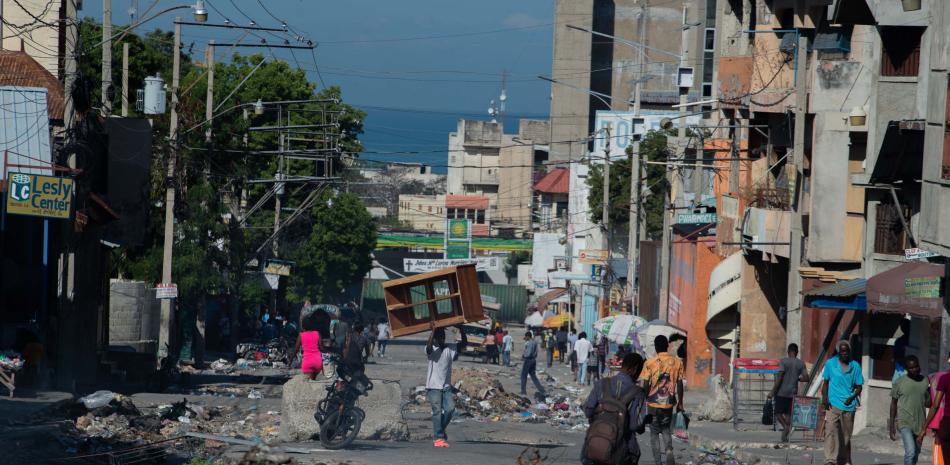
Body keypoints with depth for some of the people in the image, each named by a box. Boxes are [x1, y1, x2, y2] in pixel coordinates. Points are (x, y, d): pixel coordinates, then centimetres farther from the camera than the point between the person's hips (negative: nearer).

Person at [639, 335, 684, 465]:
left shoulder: (650, 363, -11)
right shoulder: (677, 362, -3)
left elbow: (643, 385, -11)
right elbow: (679, 384, 2)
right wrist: (680, 403, 12)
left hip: (653, 403, -2)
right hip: (668, 403, 2)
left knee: (654, 433, 11)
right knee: (666, 430, 21)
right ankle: (669, 450, -5)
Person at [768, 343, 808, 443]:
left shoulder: (784, 362, -7)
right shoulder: (801, 364, 4)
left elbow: (779, 378, -13)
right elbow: (806, 378, 0)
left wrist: (773, 391, -10)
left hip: (781, 392, -4)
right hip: (792, 393, 4)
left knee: (778, 412, 5)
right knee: (788, 414, 9)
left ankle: (786, 426, -22)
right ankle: (785, 436, 4)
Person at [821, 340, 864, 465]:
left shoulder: (855, 366, 5)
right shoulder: (830, 364, 3)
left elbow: (859, 386, 9)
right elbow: (825, 382, 10)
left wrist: (852, 397, -10)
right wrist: (825, 399, -4)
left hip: (848, 406, 2)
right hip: (833, 405, -2)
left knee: (846, 436, 10)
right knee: (830, 431, -17)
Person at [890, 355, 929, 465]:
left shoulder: (925, 381, 6)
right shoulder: (900, 382, -2)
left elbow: (927, 403, 9)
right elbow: (893, 404, 4)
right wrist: (891, 427, 2)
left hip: (920, 423, 4)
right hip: (905, 423, -4)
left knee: (916, 453, 12)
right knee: (910, 452, -20)